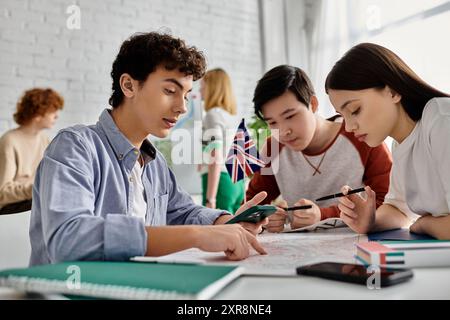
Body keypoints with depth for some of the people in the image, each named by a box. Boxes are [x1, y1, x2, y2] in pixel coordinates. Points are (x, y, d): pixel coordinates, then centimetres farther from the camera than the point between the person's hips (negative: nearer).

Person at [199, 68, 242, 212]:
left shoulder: (213, 115, -7)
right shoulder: (234, 117, 16)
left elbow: (216, 160, -16)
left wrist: (210, 198, -18)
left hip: (221, 182, -8)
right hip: (237, 183, 8)